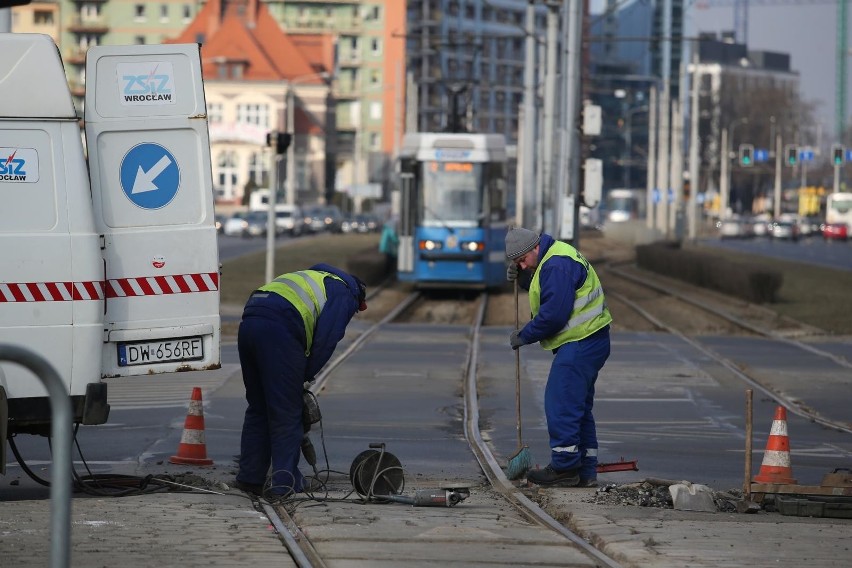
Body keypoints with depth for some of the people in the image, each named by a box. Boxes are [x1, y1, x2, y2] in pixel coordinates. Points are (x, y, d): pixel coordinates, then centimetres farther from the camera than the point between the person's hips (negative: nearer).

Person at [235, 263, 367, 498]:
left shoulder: (313, 280, 37)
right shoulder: (345, 294, 13)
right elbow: (326, 340, -1)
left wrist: (301, 376, 25)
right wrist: (306, 375, 9)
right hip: (279, 329, -8)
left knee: (258, 408, 18)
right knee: (287, 412, 1)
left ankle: (250, 477, 20)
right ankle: (285, 482, 3)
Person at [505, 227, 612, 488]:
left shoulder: (557, 265, -18)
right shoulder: (552, 258, 16)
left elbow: (554, 313, -22)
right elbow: (547, 291, 29)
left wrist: (524, 336, -10)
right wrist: (523, 277, 12)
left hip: (580, 346, -11)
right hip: (587, 343, 11)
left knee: (560, 405, -9)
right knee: (578, 408, 14)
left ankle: (564, 467, -6)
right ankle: (586, 471, 18)